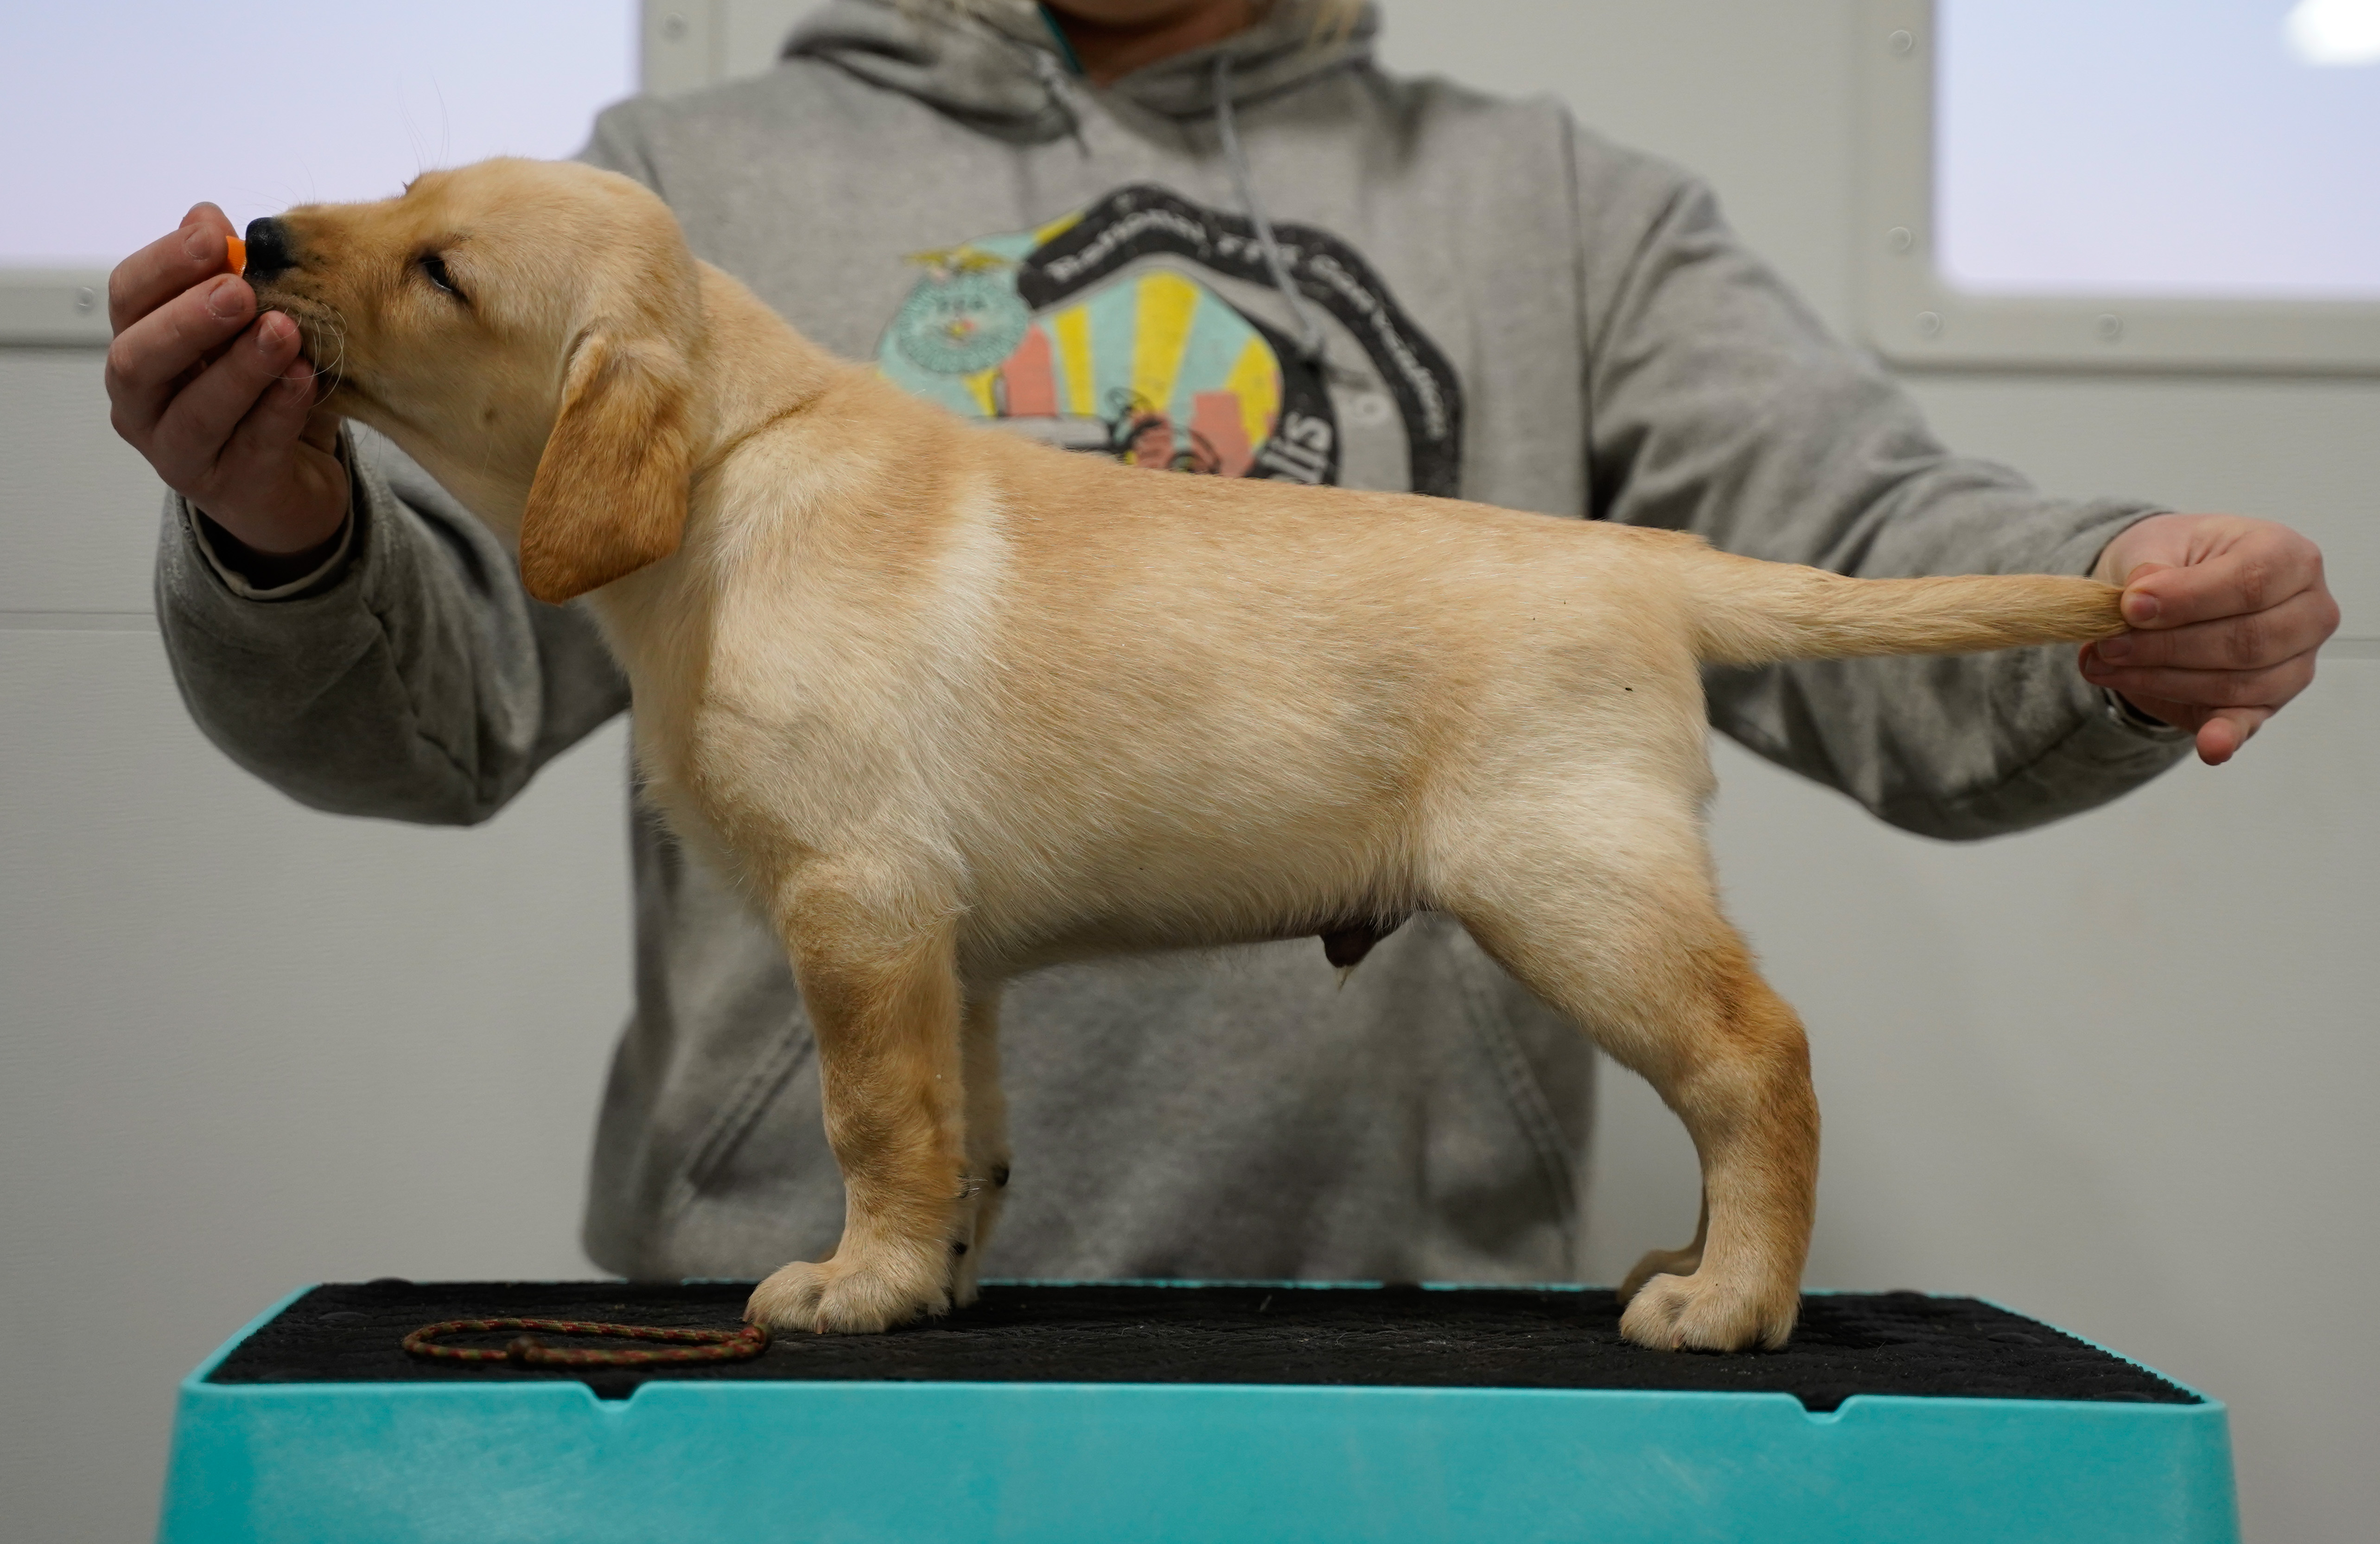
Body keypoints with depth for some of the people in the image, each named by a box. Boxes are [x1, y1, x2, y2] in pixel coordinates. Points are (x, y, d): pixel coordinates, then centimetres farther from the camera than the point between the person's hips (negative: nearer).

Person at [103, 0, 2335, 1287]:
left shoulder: (1552, 214, 11)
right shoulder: (702, 186, 9)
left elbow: (1878, 571, 1)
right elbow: (440, 689, 1)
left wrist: (2117, 609, -20)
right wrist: (288, 534, -21)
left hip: (1399, 1311, 1)